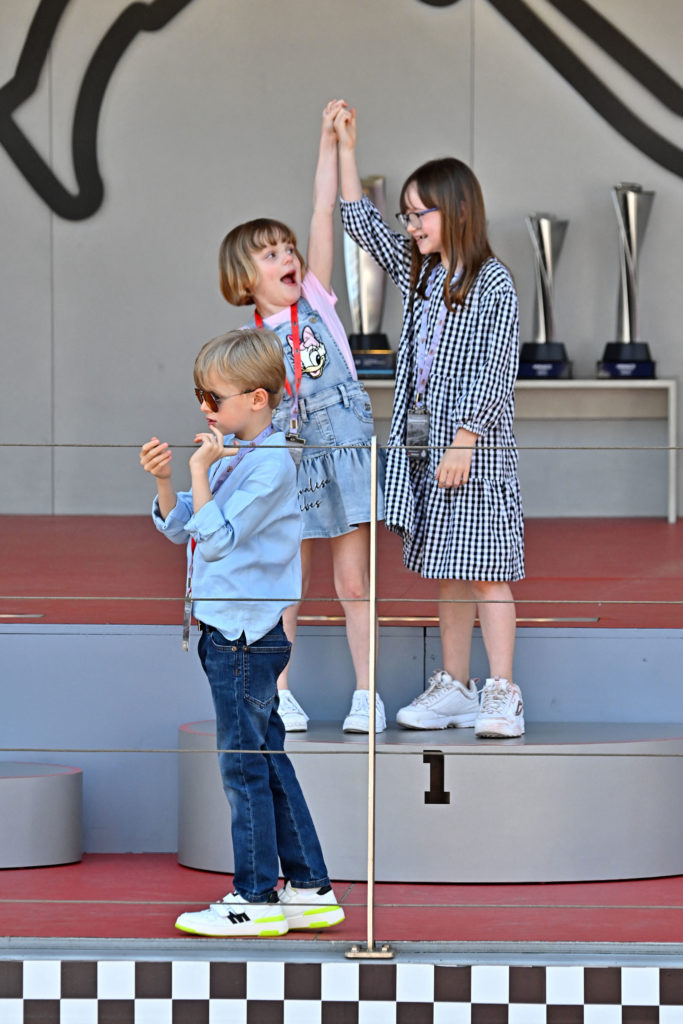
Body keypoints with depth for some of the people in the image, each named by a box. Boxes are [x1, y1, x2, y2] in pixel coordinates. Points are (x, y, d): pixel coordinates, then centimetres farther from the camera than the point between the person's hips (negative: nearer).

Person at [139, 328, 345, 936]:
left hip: (246, 633, -10)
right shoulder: (231, 452, 11)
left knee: (244, 763, -3)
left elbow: (215, 539, -20)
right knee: (267, 758, 13)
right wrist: (164, 481, -1)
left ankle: (256, 899, 4)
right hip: (233, 630, 10)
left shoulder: (271, 463, -16)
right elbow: (182, 529, 14)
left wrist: (200, 474, -17)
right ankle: (309, 888, 19)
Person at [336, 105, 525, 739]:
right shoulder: (418, 275, 12)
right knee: (447, 576, 11)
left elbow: (495, 371, -14)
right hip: (423, 444, 7)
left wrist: (464, 442, -19)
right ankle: (454, 689, 16)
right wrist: (345, 148, 12)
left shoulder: (493, 284, -10)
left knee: (484, 573, -7)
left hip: (475, 447, -7)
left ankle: (502, 696, -6)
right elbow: (361, 224, 18)